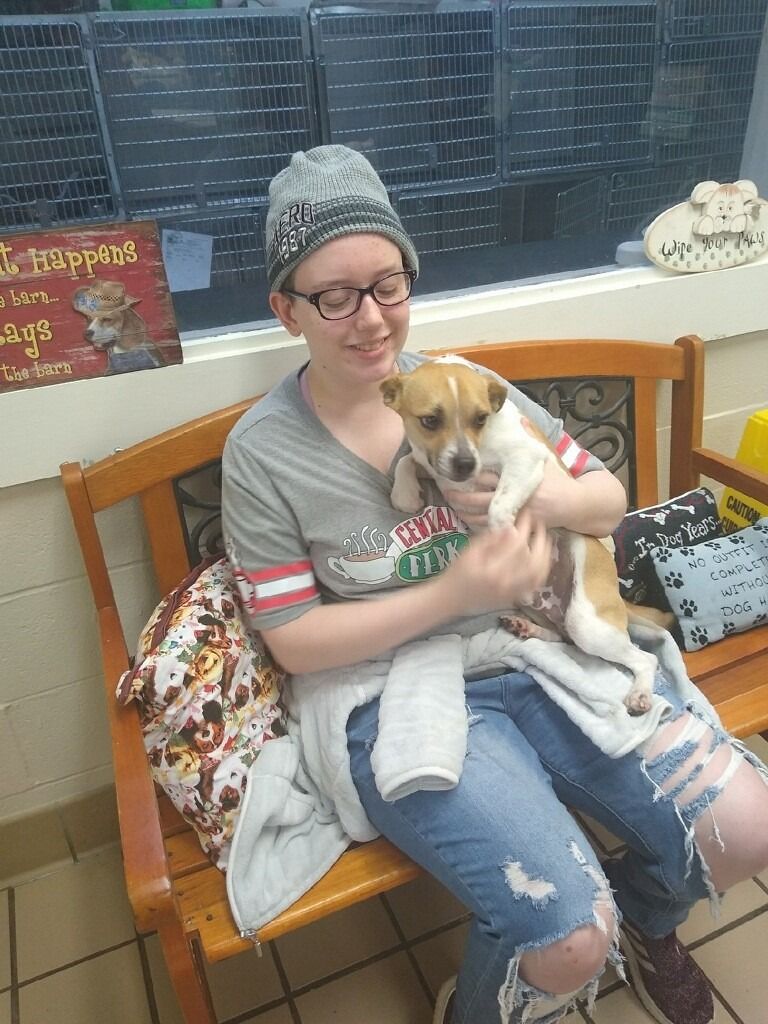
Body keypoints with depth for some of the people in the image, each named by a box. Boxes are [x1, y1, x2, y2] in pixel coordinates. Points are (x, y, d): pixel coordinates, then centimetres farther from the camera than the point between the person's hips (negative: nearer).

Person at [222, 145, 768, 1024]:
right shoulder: (260, 453, -8)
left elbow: (610, 501, 7)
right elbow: (295, 642, -8)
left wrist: (544, 496, -17)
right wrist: (452, 593, -19)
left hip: (540, 652, 4)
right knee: (572, 941, -19)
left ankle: (642, 916, 32)